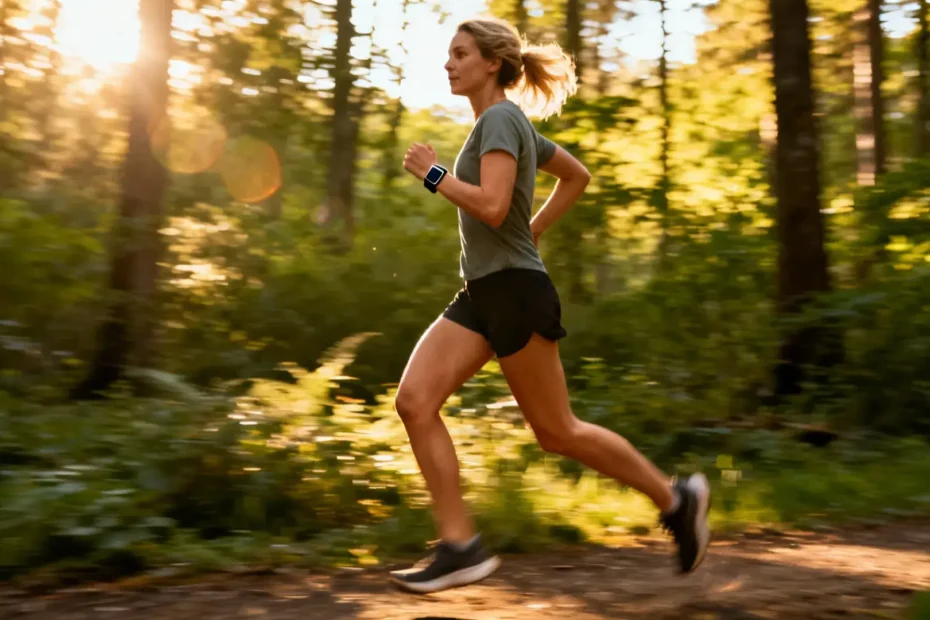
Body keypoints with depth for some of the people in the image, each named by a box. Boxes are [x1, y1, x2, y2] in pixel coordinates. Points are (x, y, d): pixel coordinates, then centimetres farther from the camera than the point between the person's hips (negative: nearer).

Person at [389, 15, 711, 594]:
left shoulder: (500, 119, -11)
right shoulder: (509, 124, 18)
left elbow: (492, 207, -25)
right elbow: (578, 176, 27)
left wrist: (433, 173, -11)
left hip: (515, 292, -9)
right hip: (480, 294, 9)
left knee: (558, 432, 1)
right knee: (414, 402, -4)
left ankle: (675, 497, 18)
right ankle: (460, 546, -3)